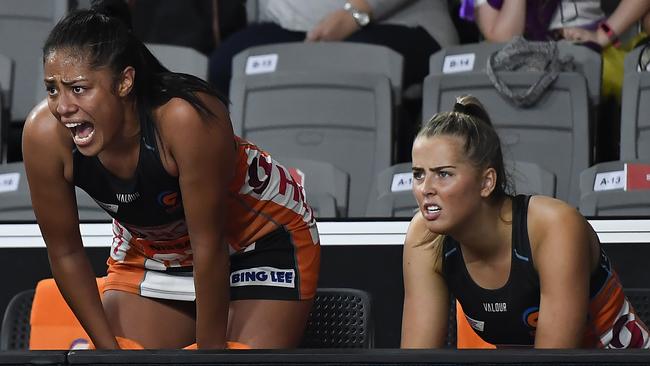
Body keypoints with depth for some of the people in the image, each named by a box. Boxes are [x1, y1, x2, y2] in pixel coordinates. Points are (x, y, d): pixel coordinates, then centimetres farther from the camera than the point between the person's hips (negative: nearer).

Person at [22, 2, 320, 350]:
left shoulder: (186, 118, -40)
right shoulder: (45, 133, -27)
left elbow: (209, 246, -30)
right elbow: (65, 253, -13)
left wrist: (210, 351, -22)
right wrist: (110, 350, -10)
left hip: (261, 234, -4)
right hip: (149, 250, 4)